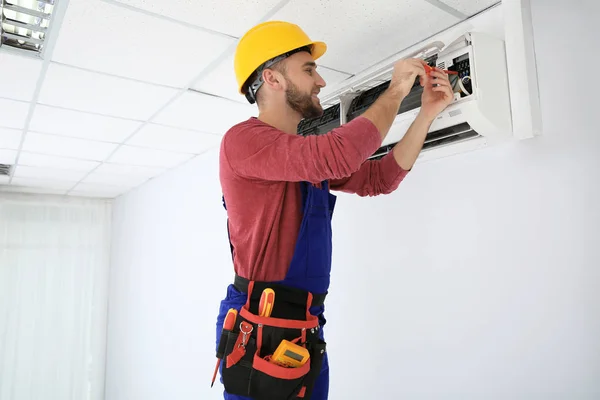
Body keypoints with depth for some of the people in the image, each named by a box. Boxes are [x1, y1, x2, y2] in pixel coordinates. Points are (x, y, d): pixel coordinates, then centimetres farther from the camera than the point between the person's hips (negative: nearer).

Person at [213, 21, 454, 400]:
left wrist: (428, 113, 7)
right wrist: (395, 92, -12)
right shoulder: (244, 139, -14)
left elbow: (378, 178, 13)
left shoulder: (311, 154, 14)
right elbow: (337, 155, -28)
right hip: (260, 330, -8)